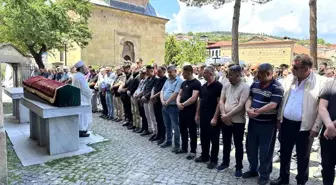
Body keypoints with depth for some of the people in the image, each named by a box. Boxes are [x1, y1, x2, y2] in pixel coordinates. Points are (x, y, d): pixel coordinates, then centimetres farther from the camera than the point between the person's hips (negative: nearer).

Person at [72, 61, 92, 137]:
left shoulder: (75, 75, 9)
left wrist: (89, 91, 15)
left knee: (79, 115, 17)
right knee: (83, 115, -1)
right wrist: (91, 92, -4)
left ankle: (79, 129, 27)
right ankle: (81, 131, 7)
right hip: (82, 99, -10)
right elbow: (85, 89, -23)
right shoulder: (81, 77, -21)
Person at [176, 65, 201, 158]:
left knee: (192, 131, 3)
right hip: (182, 110, 8)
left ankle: (193, 151, 15)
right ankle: (184, 147, 32)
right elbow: (179, 94, 12)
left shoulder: (196, 83, -12)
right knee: (182, 129, 16)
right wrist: (178, 103, -8)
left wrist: (183, 104, -13)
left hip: (191, 111, -8)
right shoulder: (184, 83, 12)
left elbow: (193, 98, -20)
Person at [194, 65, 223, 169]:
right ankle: (204, 156, 31)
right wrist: (197, 114, 12)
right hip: (203, 116, 8)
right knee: (204, 137, 16)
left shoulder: (218, 86, -12)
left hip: (213, 117, -7)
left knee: (214, 139, 4)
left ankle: (214, 160, 17)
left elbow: (219, 102, -17)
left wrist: (215, 117, -20)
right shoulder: (203, 86, 11)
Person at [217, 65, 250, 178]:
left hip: (238, 121, -5)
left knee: (238, 145, 8)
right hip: (225, 120, 5)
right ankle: (225, 162, 35)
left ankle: (239, 167, 23)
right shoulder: (226, 86, 6)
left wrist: (228, 115, -18)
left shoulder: (245, 87, -11)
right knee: (226, 143, 18)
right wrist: (223, 114, -12)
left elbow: (241, 105, -18)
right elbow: (221, 101, 3)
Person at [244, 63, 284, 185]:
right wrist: (248, 109, -16)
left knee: (265, 150, 7)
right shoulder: (255, 84, 6)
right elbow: (249, 98, 4)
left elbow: (273, 105, -22)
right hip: (253, 121, 7)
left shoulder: (277, 87, -14)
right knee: (250, 147, 16)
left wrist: (256, 111, -22)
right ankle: (253, 169, 35)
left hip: (267, 124, -6)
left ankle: (265, 174, 25)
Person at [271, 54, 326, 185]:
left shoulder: (321, 82, -13)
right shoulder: (290, 80, 2)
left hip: (304, 126, -4)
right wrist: (279, 118, 9)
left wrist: (316, 128, -13)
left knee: (302, 157, 13)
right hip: (286, 123, 5)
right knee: (284, 153, 17)